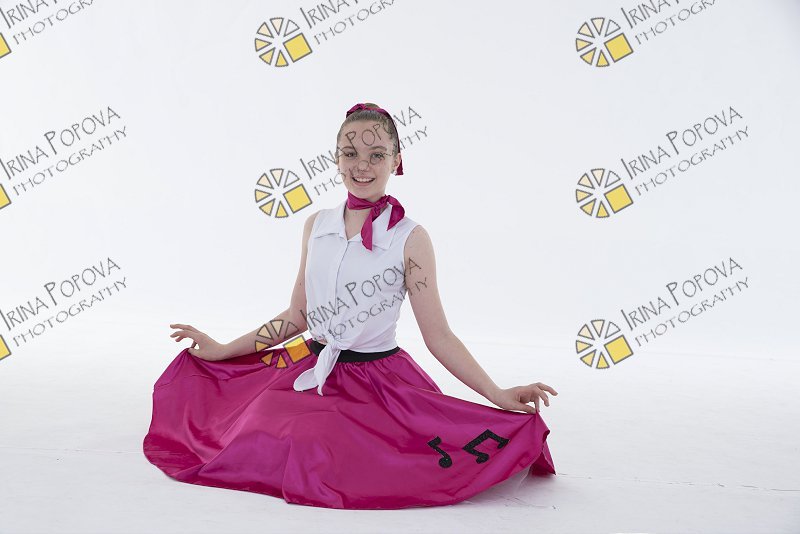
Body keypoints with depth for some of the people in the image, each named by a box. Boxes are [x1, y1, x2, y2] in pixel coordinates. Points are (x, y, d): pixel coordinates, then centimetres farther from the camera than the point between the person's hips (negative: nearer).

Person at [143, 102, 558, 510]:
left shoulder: (410, 238, -10)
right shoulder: (317, 225, 4)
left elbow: (438, 335, -8)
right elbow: (298, 315, 11)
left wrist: (498, 395, -17)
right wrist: (223, 350, 14)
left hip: (376, 382, -4)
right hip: (309, 370, 4)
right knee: (255, 445, -10)